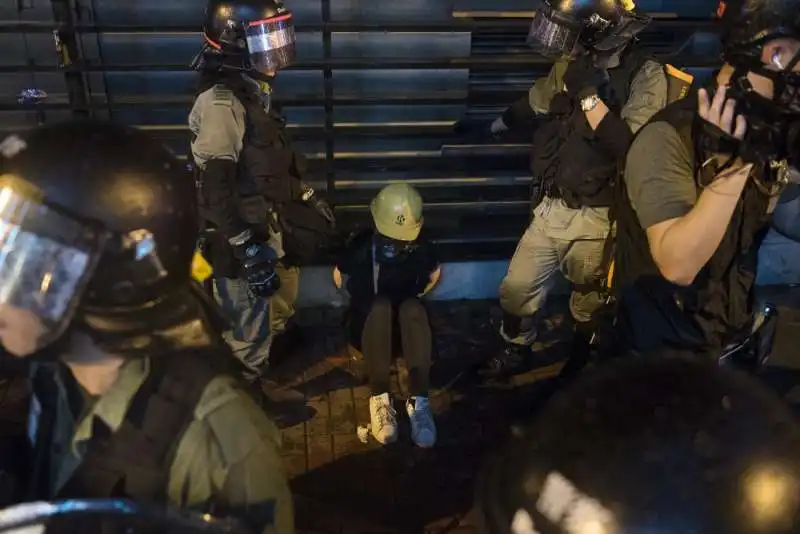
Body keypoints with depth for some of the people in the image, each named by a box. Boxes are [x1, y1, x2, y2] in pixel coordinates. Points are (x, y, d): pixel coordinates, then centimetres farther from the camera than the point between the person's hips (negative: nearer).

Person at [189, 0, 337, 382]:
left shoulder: (254, 91, 9)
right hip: (244, 242, -10)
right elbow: (215, 188, -27)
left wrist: (308, 197, 23)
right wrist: (248, 250, -28)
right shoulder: (221, 102, -23)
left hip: (271, 231, 10)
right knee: (250, 334, 2)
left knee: (278, 313, 28)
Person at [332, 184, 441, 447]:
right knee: (380, 304, -35)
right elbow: (339, 276, 6)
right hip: (369, 324, -1)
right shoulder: (361, 244, -13)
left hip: (407, 326, 1)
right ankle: (379, 397, -39)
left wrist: (417, 295, 8)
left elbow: (435, 272, 13)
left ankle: (419, 400, -42)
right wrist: (362, 301, 7)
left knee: (412, 307, -34)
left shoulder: (421, 246, -9)